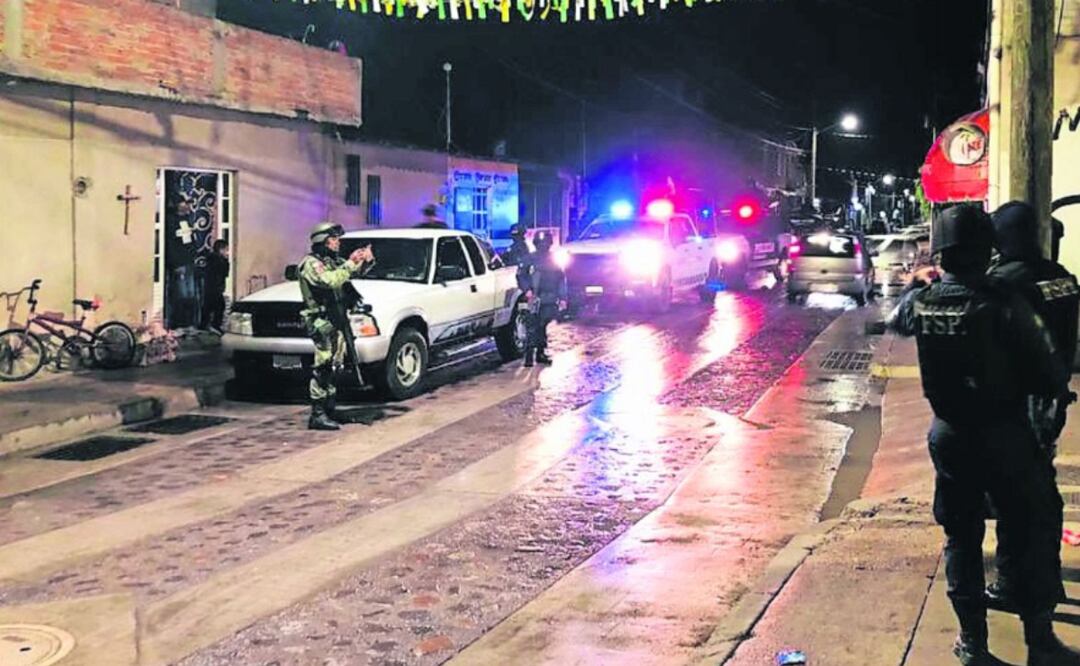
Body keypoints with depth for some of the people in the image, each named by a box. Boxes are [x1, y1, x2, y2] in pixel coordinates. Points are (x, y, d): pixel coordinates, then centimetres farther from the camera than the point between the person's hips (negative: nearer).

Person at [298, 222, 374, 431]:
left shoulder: (333, 261, 17)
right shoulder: (311, 263, -10)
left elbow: (357, 271, 21)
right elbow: (330, 281, -27)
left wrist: (367, 261, 0)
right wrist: (351, 263, -22)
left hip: (335, 320, 9)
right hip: (321, 321, -9)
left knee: (333, 367, 13)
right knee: (323, 368, -12)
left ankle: (329, 409, 22)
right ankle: (317, 415, -12)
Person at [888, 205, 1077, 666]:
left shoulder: (922, 302, -6)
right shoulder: (1004, 305, -21)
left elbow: (896, 321, 20)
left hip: (950, 434, 4)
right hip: (1004, 435, -4)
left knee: (961, 536, 16)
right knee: (1035, 533, 11)